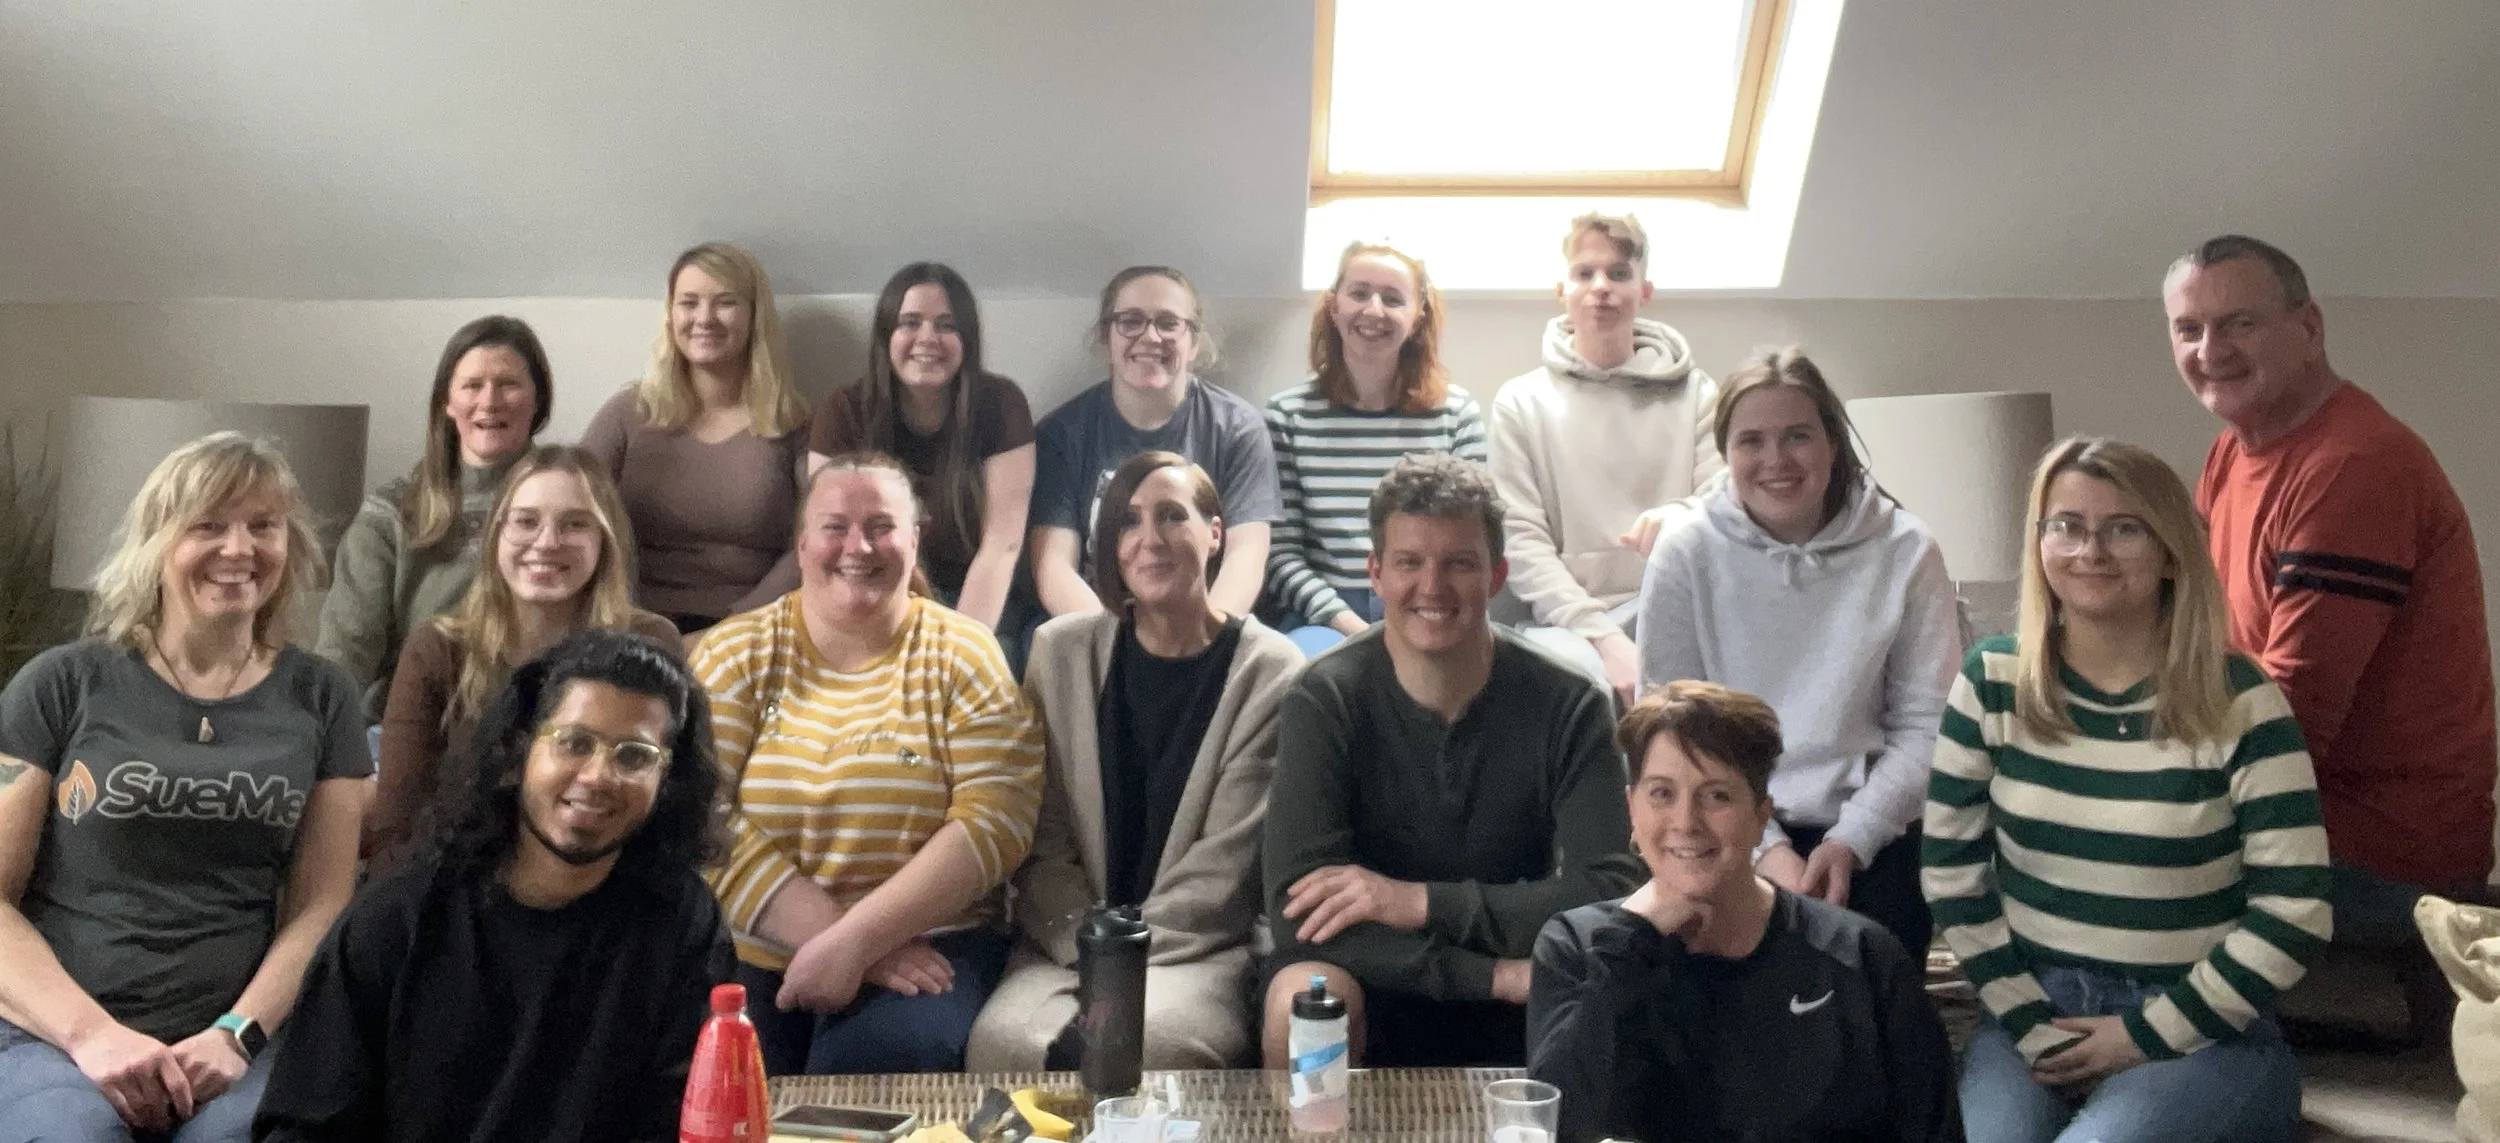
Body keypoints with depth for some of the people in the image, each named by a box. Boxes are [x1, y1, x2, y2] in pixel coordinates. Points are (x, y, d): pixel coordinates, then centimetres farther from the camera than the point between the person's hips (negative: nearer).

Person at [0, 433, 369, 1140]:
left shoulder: (320, 697, 9)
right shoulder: (64, 684, 4)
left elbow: (323, 904, 6)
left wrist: (239, 1033, -9)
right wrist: (91, 1034, -12)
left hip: (228, 1040, 1)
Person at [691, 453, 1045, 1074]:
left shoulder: (963, 656, 4)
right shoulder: (733, 654, 7)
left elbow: (995, 818, -8)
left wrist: (854, 941, -18)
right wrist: (826, 930, -18)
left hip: (925, 941, -1)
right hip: (749, 951, 2)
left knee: (880, 1064, -31)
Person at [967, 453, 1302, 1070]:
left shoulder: (1270, 671, -1)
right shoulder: (1061, 651, 8)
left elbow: (1224, 864, -6)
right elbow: (1042, 840, 3)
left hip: (1204, 945, -2)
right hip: (1066, 944, 2)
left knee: (1155, 1043, -35)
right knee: (1001, 1039, -30)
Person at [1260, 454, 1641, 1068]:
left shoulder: (1568, 706, -7)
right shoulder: (1325, 700, -12)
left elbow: (1610, 892, -16)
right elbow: (1299, 911, -21)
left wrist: (1420, 901, -25)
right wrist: (1494, 974, -28)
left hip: (1519, 1008, 2)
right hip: (1374, 990, -1)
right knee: (1301, 1002, -33)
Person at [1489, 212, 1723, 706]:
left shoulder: (1693, 393, 14)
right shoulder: (1521, 402, 9)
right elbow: (1521, 541, -1)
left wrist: (1684, 517, -22)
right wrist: (1604, 635, -15)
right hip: (1571, 622, -2)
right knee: (1579, 669, -38)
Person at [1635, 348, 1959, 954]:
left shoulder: (1904, 551, 1)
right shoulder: (1684, 557, -1)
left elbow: (1925, 726, 1)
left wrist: (1849, 840, -11)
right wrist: (1763, 847, -12)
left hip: (1869, 836, 1)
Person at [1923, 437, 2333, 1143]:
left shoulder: (2237, 701, -8)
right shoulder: (1993, 680, -1)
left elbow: (2294, 914, -9)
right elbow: (1952, 872, 2)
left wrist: (2147, 1033, -10)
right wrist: (2031, 1024, -5)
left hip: (2202, 1030, -2)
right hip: (2033, 1009, 2)